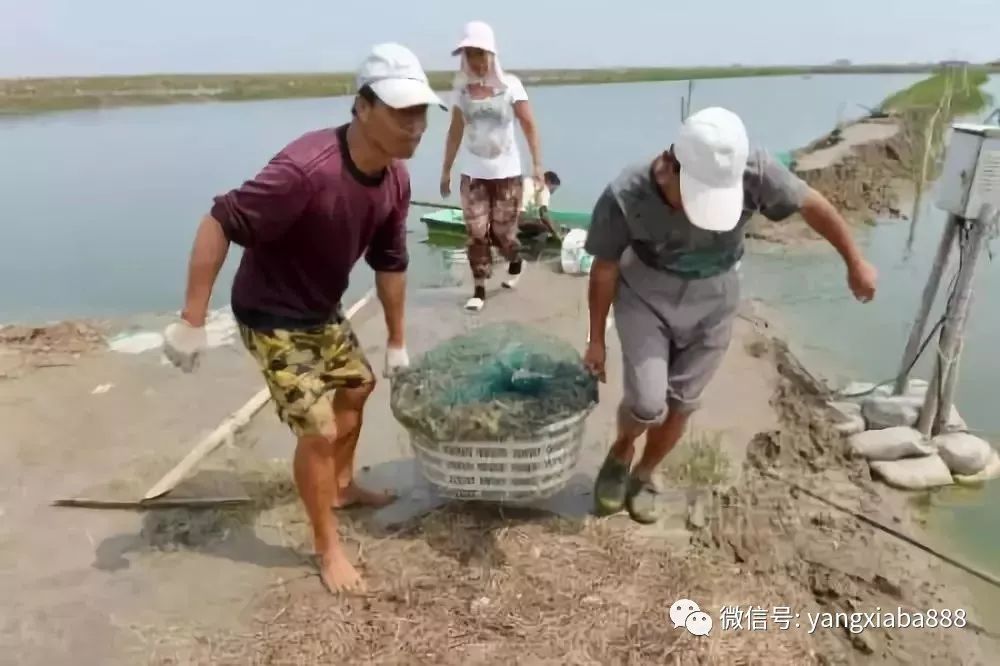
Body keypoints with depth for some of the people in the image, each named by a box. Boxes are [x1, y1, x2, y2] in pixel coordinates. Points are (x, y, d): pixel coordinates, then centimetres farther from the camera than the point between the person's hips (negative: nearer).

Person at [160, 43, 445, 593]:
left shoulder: (395, 179, -8)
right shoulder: (307, 170, -34)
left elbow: (390, 262, 3)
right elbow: (219, 224, -29)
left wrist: (397, 342, 11)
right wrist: (191, 321, -26)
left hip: (323, 310, 9)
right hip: (273, 318, -8)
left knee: (357, 385, 23)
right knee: (319, 430, -6)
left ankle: (341, 485, 49)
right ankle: (327, 547, 19)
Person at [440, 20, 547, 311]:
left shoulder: (510, 84, -6)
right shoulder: (461, 89, 2)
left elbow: (529, 126, -7)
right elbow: (455, 133, 9)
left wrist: (538, 164, -15)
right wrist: (446, 171, 10)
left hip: (506, 173, -2)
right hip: (473, 173, 2)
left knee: (503, 232, 2)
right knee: (476, 233, -4)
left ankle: (515, 262, 36)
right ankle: (479, 290, 7)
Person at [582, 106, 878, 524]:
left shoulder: (753, 172, -28)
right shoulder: (625, 197, -30)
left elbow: (811, 204, -8)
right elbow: (604, 270, -14)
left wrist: (855, 263, 4)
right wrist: (596, 340, -4)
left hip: (712, 303, 2)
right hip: (643, 296, -1)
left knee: (680, 404, 9)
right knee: (647, 403, -11)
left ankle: (643, 476, 36)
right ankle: (620, 453, 24)